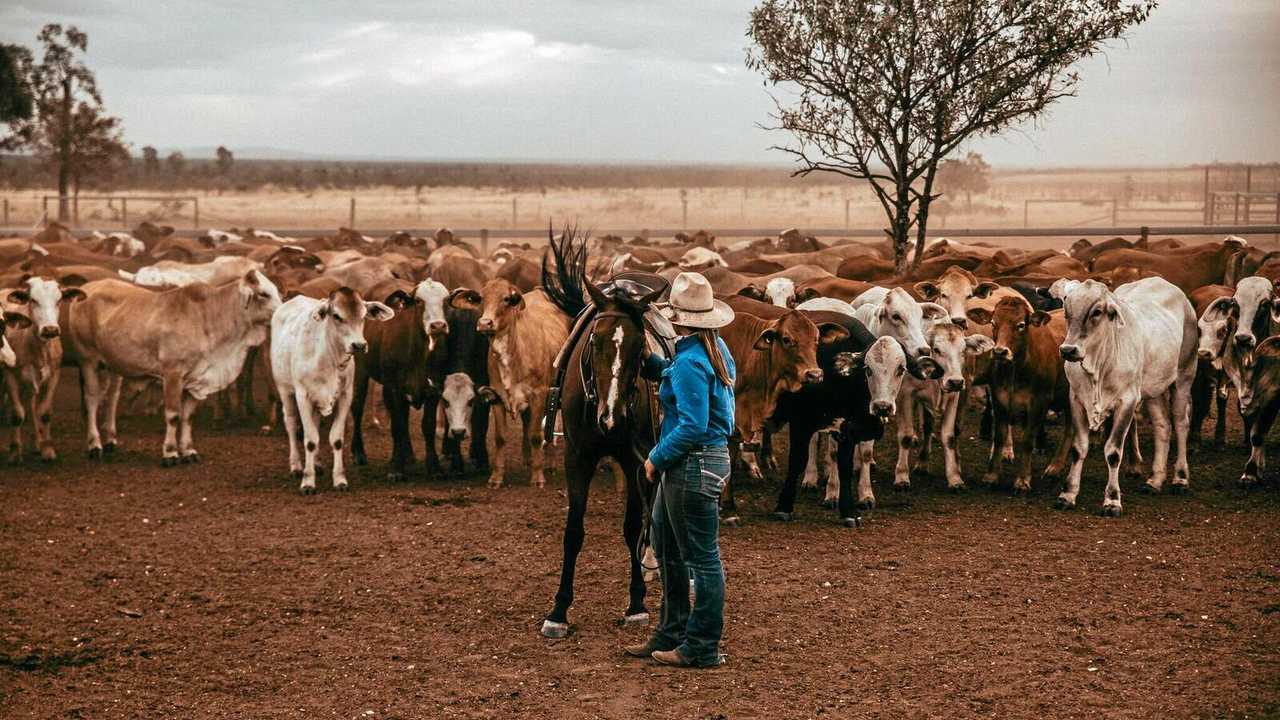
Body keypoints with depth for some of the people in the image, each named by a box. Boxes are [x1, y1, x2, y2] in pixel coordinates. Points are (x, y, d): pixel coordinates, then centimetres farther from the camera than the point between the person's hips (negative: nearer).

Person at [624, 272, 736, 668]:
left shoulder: (690, 363, -21)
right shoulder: (716, 349, 8)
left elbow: (693, 426, -26)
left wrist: (657, 458, -15)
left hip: (693, 466, -11)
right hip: (705, 460, 11)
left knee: (701, 557, 0)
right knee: (666, 546, 21)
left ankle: (702, 648, 9)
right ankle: (671, 634, 30)